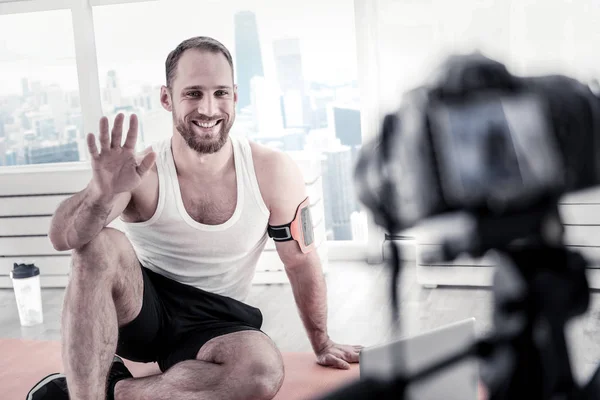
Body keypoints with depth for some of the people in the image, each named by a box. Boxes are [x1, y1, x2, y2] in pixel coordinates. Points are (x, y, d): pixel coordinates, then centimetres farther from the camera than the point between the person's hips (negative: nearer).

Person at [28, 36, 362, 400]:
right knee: (100, 244, -31)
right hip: (139, 306, -1)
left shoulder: (274, 173, -13)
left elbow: (301, 262, -1)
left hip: (216, 323, 1)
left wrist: (321, 344, 9)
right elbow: (62, 238, -28)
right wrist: (102, 193, -49)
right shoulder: (142, 173, -15)